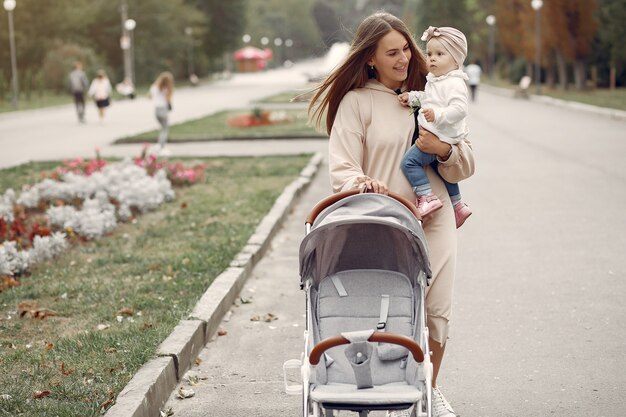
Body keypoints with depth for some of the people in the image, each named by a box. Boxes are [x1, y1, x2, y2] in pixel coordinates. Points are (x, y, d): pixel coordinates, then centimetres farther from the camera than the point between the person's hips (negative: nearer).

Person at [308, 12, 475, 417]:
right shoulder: (356, 101, 0)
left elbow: (466, 165, 11)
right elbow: (341, 168, -6)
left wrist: (445, 150, -11)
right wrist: (361, 182, -28)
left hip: (435, 220, 3)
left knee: (437, 309, 6)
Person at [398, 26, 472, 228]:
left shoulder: (455, 83, -18)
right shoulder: (434, 80, 14)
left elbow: (460, 109, -29)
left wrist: (437, 115, -38)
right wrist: (412, 97, 16)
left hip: (440, 139, -11)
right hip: (432, 135, 11)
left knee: (410, 161, -19)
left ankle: (427, 197, -19)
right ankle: (458, 206, 39)